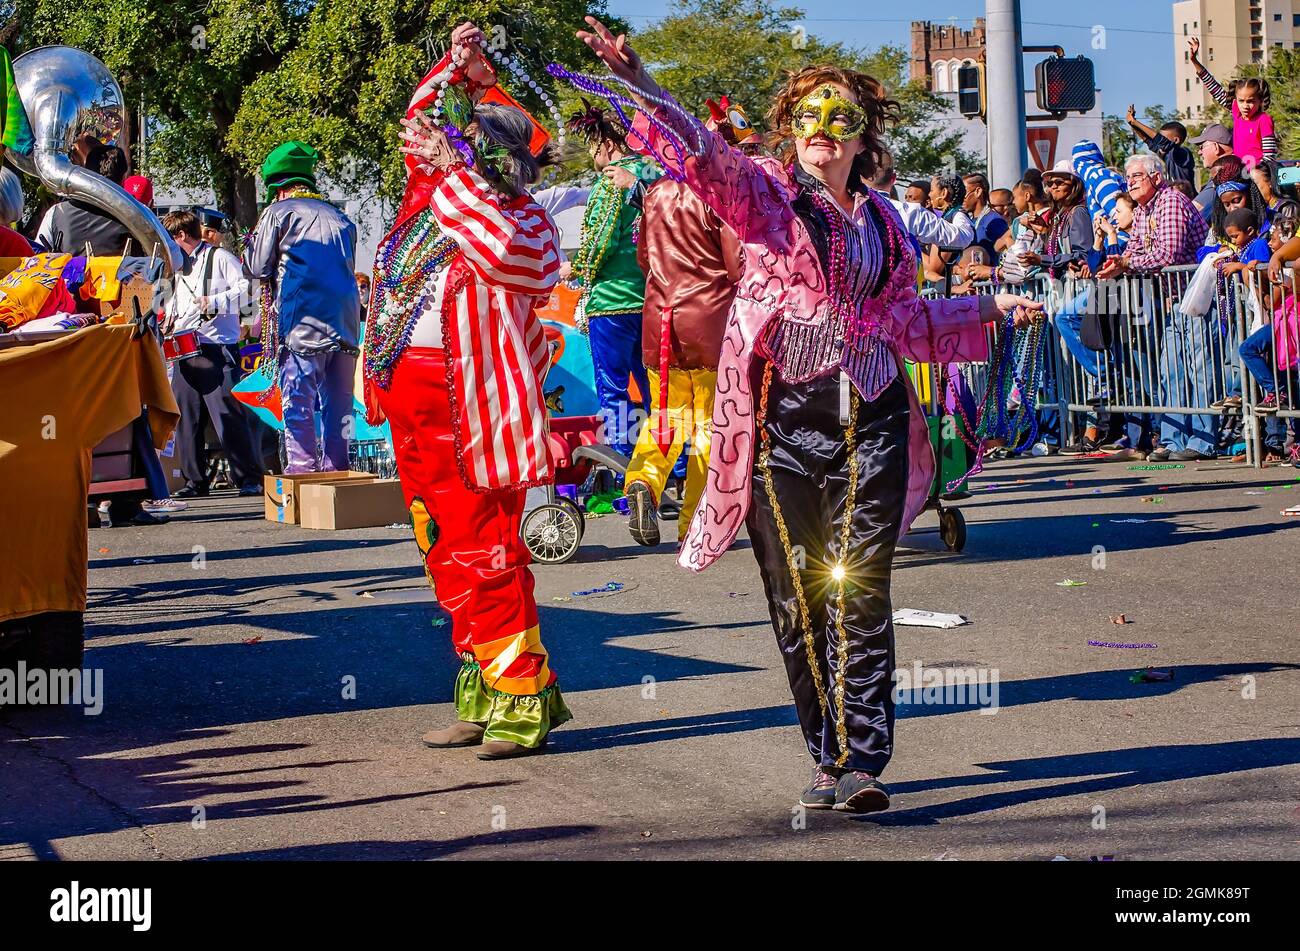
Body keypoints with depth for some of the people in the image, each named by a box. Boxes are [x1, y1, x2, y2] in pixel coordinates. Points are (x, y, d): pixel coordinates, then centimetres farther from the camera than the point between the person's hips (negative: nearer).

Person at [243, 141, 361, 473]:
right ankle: (335, 471, 8)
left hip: (301, 324, -5)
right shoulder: (339, 218, 19)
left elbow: (257, 268, 5)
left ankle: (302, 471, -11)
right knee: (337, 404, 8)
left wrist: (250, 243, 24)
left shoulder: (278, 212, 3)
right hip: (345, 323, 5)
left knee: (298, 403, -5)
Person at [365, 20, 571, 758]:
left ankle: (521, 701, -2)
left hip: (471, 406, -8)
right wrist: (458, 72, 14)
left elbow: (510, 253, -31)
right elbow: (421, 126, 30)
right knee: (446, 554, 11)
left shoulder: (526, 222, -8)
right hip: (410, 399, 9)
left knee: (483, 552, -8)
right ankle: (483, 695, 19)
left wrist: (454, 169, -25)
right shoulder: (433, 199, 14)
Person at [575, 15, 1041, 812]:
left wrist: (990, 309, 21)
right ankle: (829, 756, 14)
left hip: (869, 419, 2)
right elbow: (710, 158, -15)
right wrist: (642, 89, -31)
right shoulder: (766, 190, 5)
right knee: (797, 597, 2)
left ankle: (861, 762, -8)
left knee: (858, 591, -7)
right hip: (783, 420, -1)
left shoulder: (880, 217, 15)